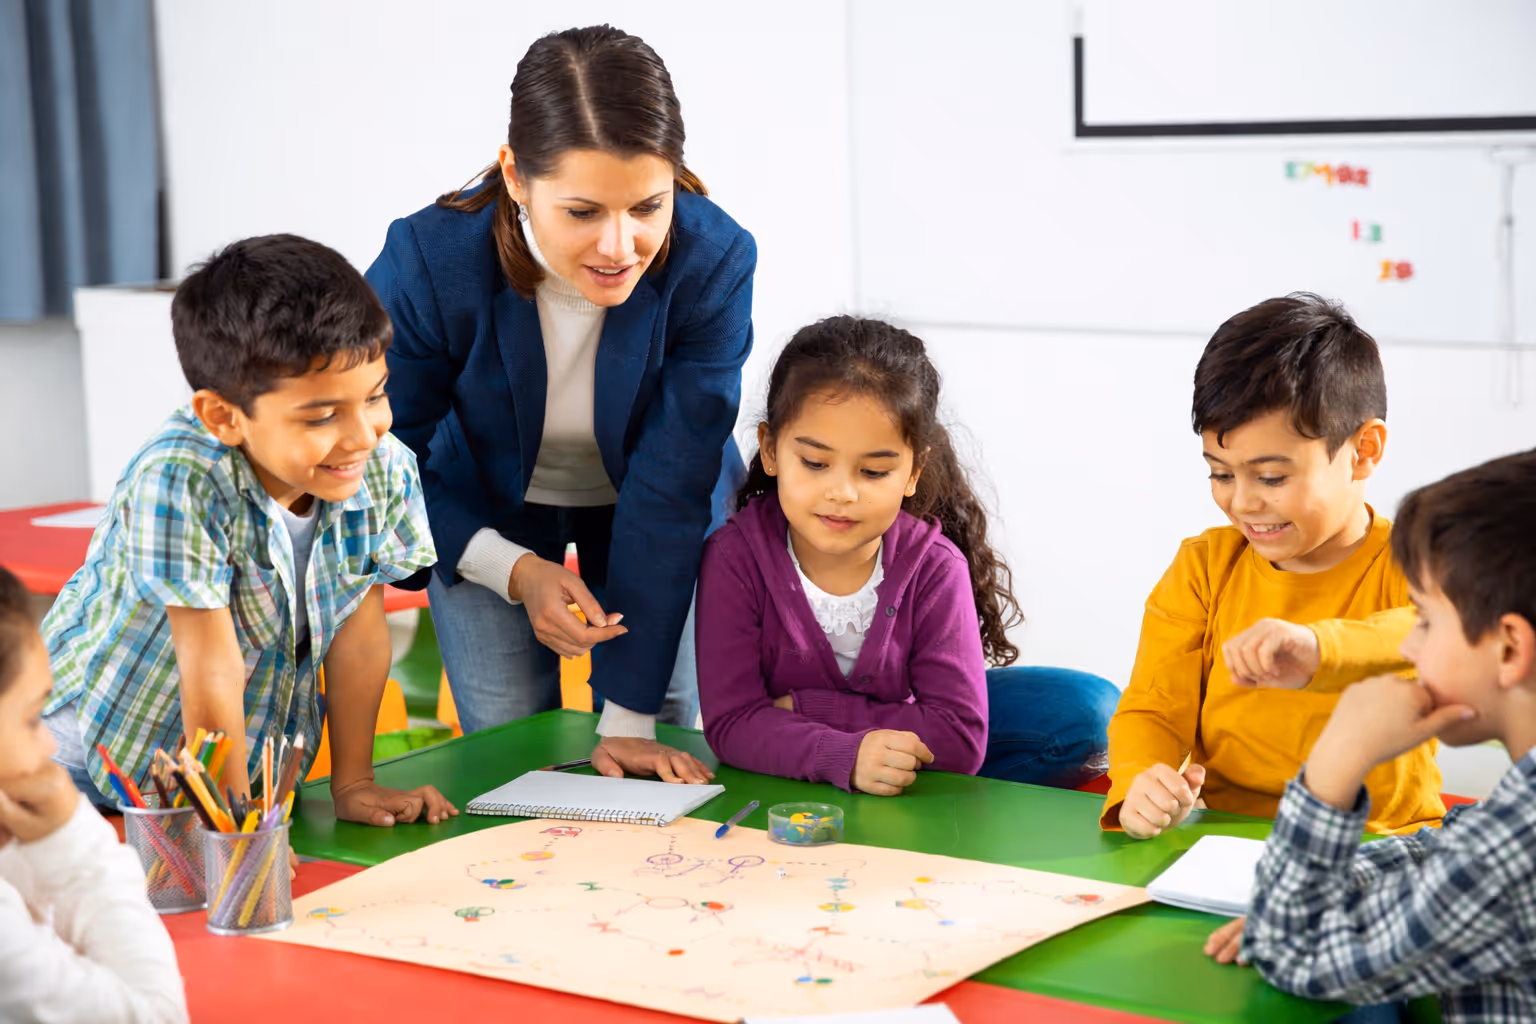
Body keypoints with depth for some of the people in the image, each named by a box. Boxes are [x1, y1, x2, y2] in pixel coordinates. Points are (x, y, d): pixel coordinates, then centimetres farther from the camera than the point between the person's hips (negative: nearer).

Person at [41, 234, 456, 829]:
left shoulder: (386, 469, -15)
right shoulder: (180, 484, -31)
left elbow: (359, 633, -5)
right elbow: (213, 670, -27)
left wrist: (353, 782, -3)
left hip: (258, 757, 5)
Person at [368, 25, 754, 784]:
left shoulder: (714, 261, -33)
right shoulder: (426, 266, -32)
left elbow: (671, 488, -29)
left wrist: (627, 714, -27)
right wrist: (511, 568, -32)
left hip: (654, 520, 0)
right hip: (486, 516, 0)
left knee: (672, 764, -2)